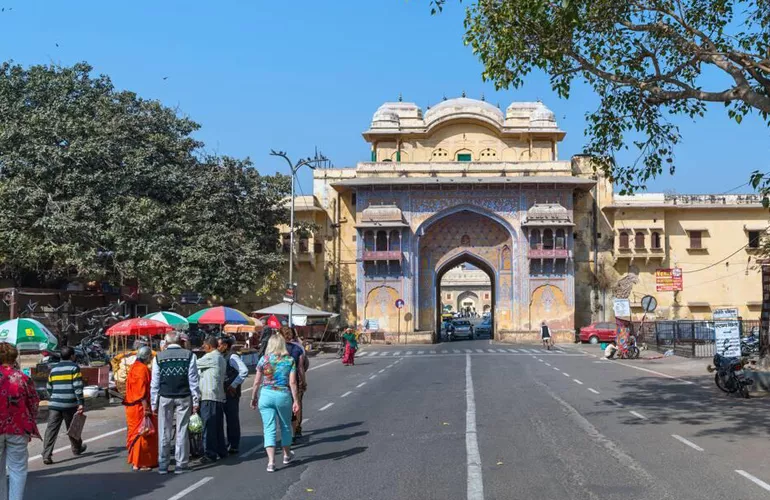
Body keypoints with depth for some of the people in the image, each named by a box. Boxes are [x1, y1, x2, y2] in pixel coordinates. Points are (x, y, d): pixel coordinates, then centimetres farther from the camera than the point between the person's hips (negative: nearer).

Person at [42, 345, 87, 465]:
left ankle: (46, 455, -13)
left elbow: (49, 388, 17)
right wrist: (81, 403, -11)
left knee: (51, 429, -2)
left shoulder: (54, 369, 12)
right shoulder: (74, 367, -4)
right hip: (70, 404, -3)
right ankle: (77, 448, 34)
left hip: (54, 404, 3)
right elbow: (78, 387, -12)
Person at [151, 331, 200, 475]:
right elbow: (193, 380, -2)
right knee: (182, 431, 4)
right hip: (184, 398, 0)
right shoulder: (189, 355, -1)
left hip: (165, 398, 1)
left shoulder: (158, 357, 1)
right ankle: (181, 464, 7)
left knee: (164, 432, 7)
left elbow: (155, 383, 2)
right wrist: (196, 401, 2)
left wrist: (154, 403, 7)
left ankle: (163, 464, 11)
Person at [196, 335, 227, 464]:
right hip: (219, 396, 9)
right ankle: (221, 451, 22)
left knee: (209, 426, -6)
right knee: (218, 426, 15)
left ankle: (210, 454, -6)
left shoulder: (210, 357, -10)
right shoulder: (221, 358, 19)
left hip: (209, 396, -9)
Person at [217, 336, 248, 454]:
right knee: (229, 419, 14)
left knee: (232, 419, -2)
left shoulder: (232, 357, -14)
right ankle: (230, 443, 21)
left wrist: (234, 385, -21)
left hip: (231, 393, -9)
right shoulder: (223, 357, 13)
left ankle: (234, 446, 3)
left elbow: (244, 371, -25)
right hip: (224, 393, 9)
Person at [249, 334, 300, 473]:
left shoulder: (264, 359, 0)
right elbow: (292, 382, -6)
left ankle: (271, 460, -10)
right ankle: (287, 455, 36)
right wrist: (295, 401, -3)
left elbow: (257, 382, 1)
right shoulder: (290, 360, -1)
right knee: (285, 426, 20)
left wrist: (254, 398, 12)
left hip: (266, 395, 0)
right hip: (283, 395, 0)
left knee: (269, 428, 1)